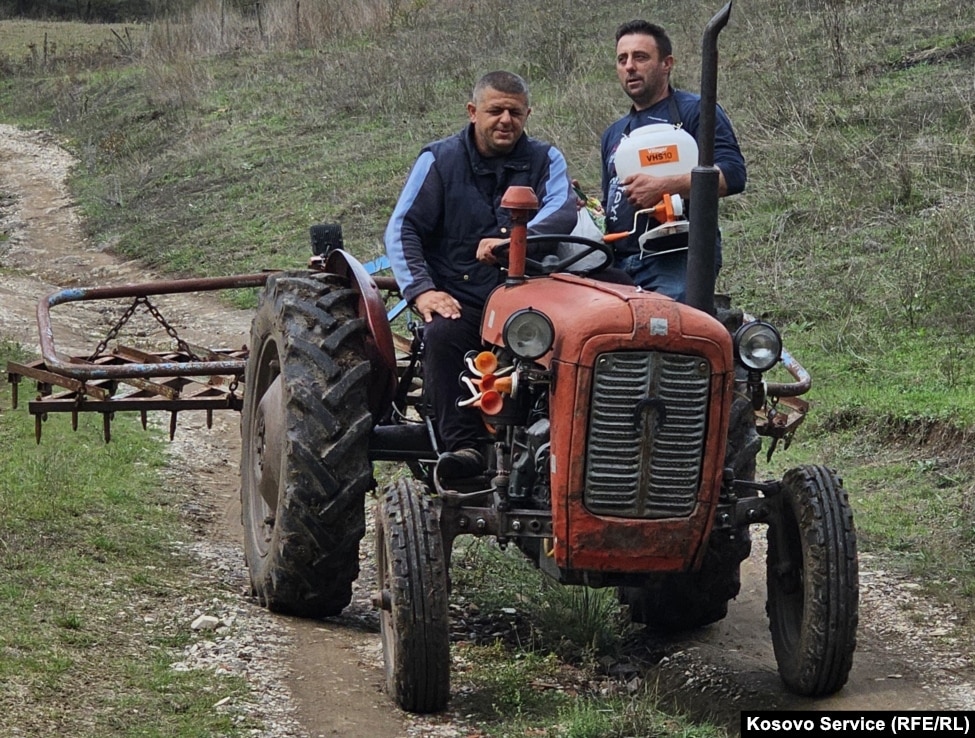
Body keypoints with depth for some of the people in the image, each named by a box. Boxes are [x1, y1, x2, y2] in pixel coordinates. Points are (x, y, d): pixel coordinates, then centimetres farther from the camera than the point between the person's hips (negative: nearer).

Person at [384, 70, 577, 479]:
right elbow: (402, 229, 3)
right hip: (459, 299, 0)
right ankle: (463, 445, -33)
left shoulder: (545, 160, 9)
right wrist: (421, 289, -15)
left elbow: (562, 212, -11)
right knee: (441, 334, -33)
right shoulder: (439, 159, 8)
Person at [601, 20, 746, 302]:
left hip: (677, 262, -7)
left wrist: (663, 187, -19)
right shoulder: (613, 134, 25)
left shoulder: (695, 112, 1)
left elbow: (733, 175, -12)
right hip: (621, 265, 7)